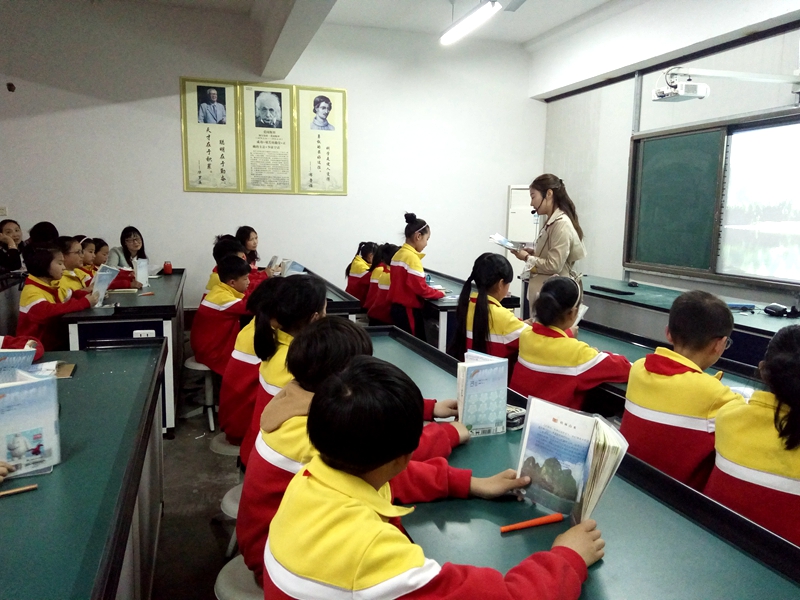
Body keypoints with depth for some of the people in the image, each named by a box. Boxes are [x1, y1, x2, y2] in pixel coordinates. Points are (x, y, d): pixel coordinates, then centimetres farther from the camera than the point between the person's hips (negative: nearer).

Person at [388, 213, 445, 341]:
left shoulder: (398, 254, 8)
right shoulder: (412, 257, -18)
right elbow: (420, 288, -22)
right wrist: (440, 293, -6)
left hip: (397, 307, 9)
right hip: (409, 310, -9)